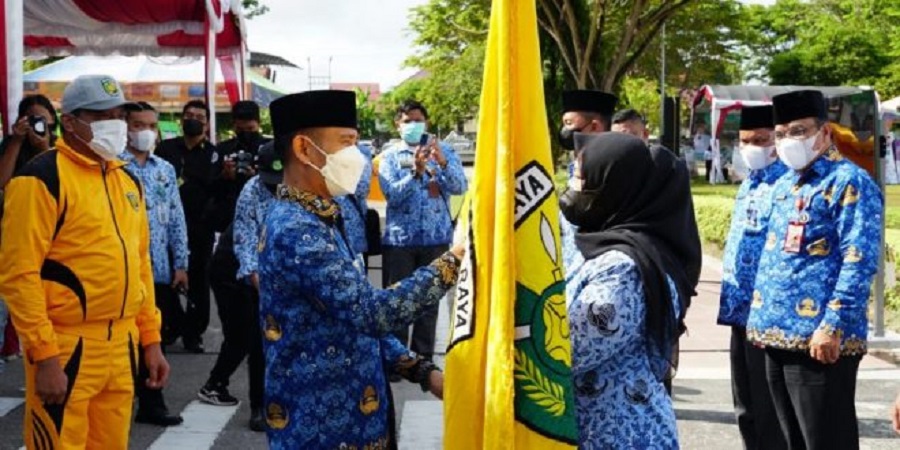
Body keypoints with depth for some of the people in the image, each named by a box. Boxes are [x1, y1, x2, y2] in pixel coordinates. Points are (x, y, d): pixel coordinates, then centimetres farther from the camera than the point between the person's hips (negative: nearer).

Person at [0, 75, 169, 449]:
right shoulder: (42, 178, -10)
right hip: (65, 347, -7)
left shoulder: (127, 180, 14)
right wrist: (45, 356, -18)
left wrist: (150, 338, 15)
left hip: (122, 345, 7)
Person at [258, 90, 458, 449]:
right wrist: (452, 262, -19)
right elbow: (372, 312, -28)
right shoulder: (295, 230, -20)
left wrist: (421, 370, 5)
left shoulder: (318, 222, 11)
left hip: (349, 415, 9)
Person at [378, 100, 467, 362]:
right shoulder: (390, 156, 4)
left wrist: (443, 162, -23)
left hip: (436, 238, 1)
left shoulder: (444, 151, 7)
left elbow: (460, 187, -6)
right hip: (400, 239, -1)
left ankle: (424, 358, 15)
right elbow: (392, 195, -10)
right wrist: (416, 172, -24)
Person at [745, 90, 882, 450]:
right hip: (777, 333, 8)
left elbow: (859, 261, -16)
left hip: (819, 338, -8)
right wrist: (760, 316, 17)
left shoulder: (849, 182, -8)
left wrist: (833, 326, -22)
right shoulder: (784, 185, 17)